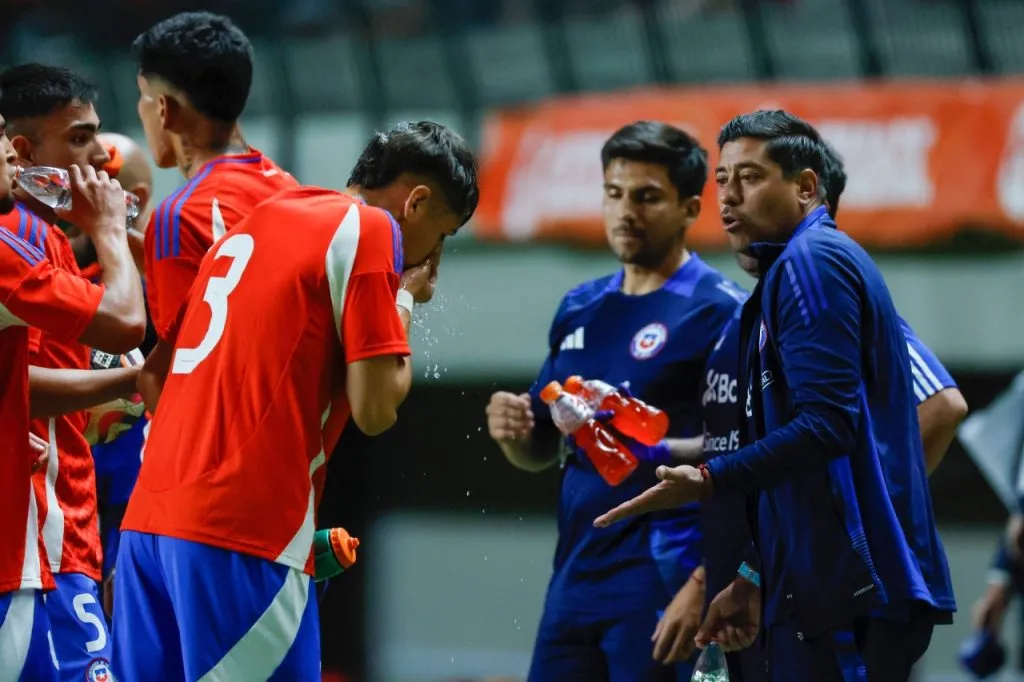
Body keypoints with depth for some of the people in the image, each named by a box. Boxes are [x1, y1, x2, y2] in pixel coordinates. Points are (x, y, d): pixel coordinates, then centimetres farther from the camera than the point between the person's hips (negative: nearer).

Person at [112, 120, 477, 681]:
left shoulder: (256, 222, 23)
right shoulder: (371, 230, -3)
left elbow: (154, 376, 25)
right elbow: (375, 409, -7)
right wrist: (404, 300, 8)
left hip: (148, 520, 8)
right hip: (244, 532, -8)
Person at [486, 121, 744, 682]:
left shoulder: (718, 310, -6)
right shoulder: (579, 309, 16)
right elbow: (541, 451, 22)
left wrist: (659, 451, -26)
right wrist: (514, 432, 0)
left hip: (661, 586, -7)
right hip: (576, 576, 7)